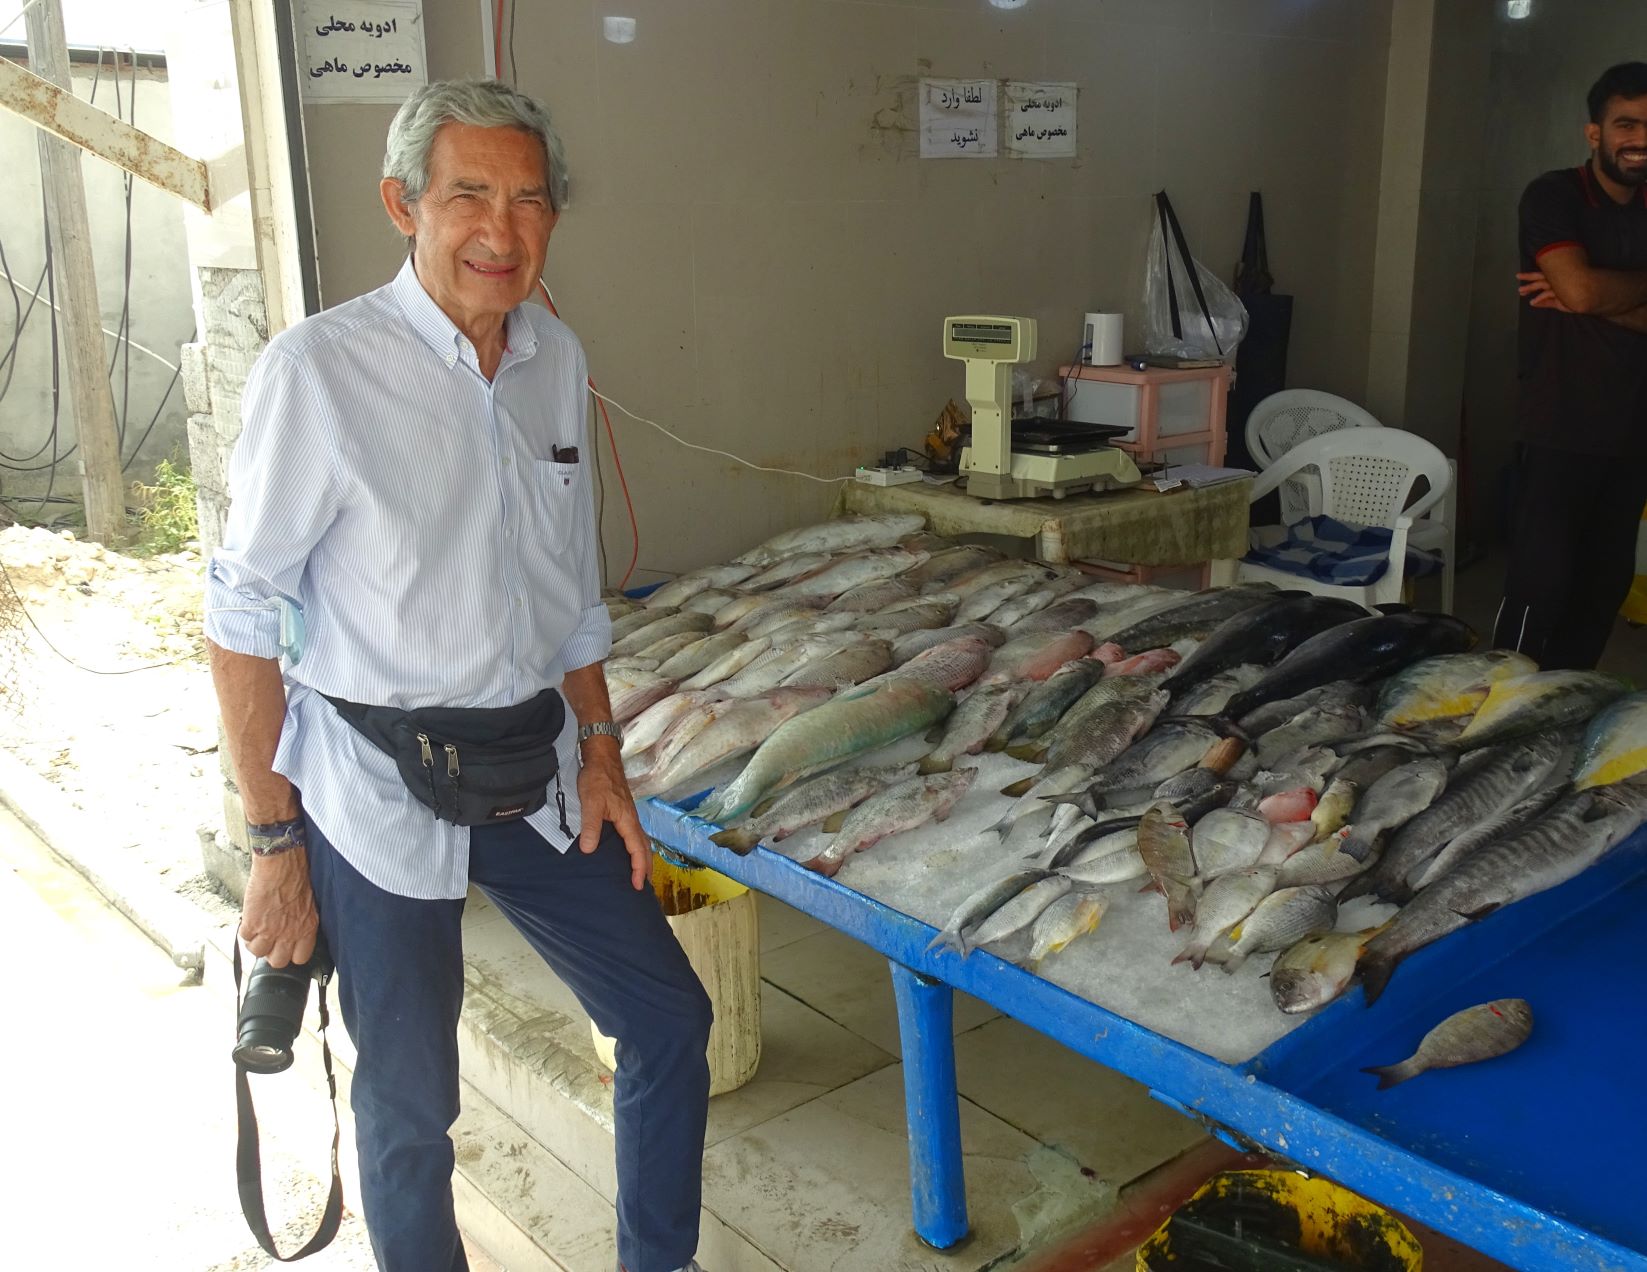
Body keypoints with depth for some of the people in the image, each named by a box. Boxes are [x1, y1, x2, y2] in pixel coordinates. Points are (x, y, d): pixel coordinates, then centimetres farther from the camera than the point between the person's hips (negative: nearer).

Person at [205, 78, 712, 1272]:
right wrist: (275, 840, -11)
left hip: (536, 771, 6)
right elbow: (245, 620, -12)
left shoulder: (557, 357, 2)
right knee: (410, 1103, 9)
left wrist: (601, 755, 8)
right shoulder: (321, 368, -16)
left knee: (669, 1020, 13)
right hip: (379, 792, -5)